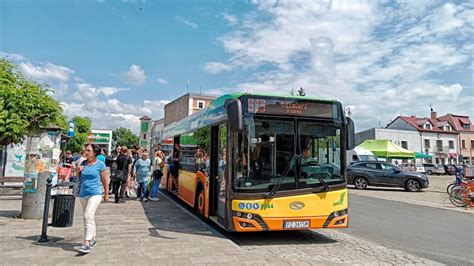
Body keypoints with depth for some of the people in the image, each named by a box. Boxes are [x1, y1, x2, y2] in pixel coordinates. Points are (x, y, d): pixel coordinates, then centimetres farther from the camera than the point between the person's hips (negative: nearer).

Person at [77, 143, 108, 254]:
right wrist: (79, 171, -4)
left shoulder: (100, 164, -5)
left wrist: (106, 194, 3)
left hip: (95, 194, -6)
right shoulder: (83, 163, 9)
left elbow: (104, 180, 0)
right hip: (83, 194, 6)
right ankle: (94, 238, 30)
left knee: (89, 216, -17)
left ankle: (87, 243, -18)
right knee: (89, 217, 16)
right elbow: (79, 178, 16)